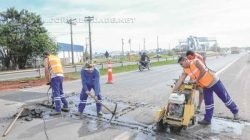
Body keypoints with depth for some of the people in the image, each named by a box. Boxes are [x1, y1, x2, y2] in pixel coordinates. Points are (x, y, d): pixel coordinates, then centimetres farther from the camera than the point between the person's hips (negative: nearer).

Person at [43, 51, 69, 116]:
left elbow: (46, 69, -6)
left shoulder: (47, 59, 6)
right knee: (61, 92, 18)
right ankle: (65, 106, 23)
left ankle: (58, 110, -5)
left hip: (54, 77, -7)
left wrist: (48, 80, -3)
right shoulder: (57, 58, 26)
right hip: (61, 76, 7)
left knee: (55, 93, -5)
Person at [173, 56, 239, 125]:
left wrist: (196, 80, -19)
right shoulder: (186, 71, -4)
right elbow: (180, 81, -9)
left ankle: (235, 112, 28)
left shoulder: (196, 62, -19)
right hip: (205, 86, 6)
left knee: (225, 97, 8)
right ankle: (207, 119, 17)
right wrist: (173, 92, -14)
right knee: (208, 102, 8)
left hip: (213, 81, -5)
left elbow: (203, 71, -28)